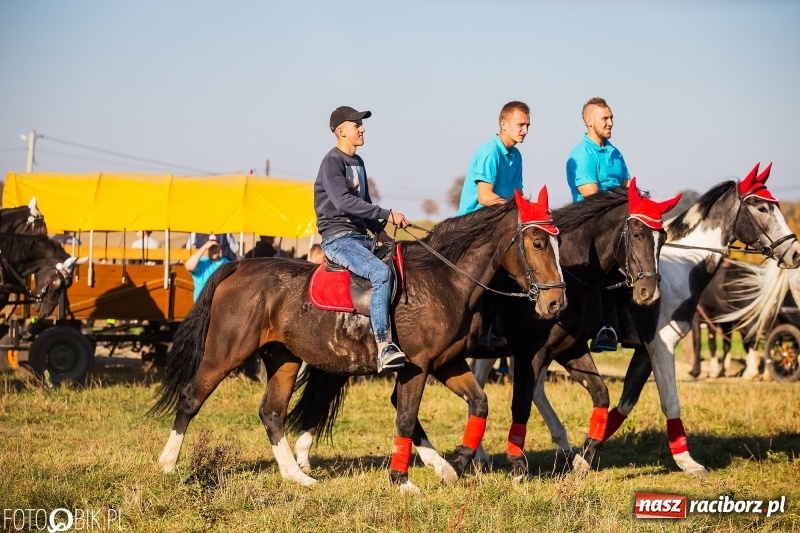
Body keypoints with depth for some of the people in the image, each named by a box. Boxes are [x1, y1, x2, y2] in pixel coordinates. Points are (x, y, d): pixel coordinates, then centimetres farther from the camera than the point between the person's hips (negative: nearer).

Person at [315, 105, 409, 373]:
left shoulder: (358, 162, 20)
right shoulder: (332, 161, -9)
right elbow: (343, 201, -23)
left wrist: (379, 231, 10)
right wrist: (387, 215, -25)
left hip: (361, 237, 10)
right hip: (338, 238, -10)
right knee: (381, 272, -32)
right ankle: (383, 347, -40)